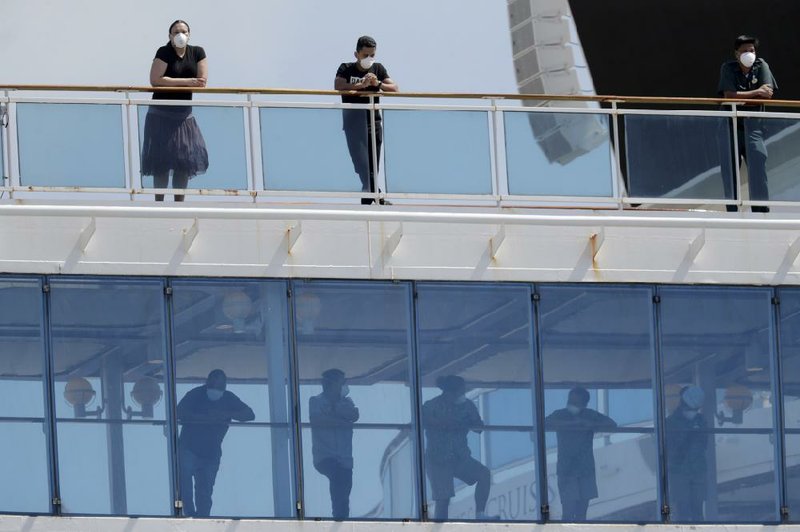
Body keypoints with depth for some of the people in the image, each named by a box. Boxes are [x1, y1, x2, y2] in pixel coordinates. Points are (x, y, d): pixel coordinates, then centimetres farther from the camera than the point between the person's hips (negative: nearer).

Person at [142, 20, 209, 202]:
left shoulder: (197, 53, 2)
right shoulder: (164, 53, -11)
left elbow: (202, 81, -4)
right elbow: (155, 80, -21)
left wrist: (172, 82, -14)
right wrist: (186, 81, -20)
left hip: (184, 114, 4)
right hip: (161, 114, -4)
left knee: (186, 160, 2)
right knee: (162, 160, -6)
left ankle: (179, 203, 10)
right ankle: (159, 203, 1)